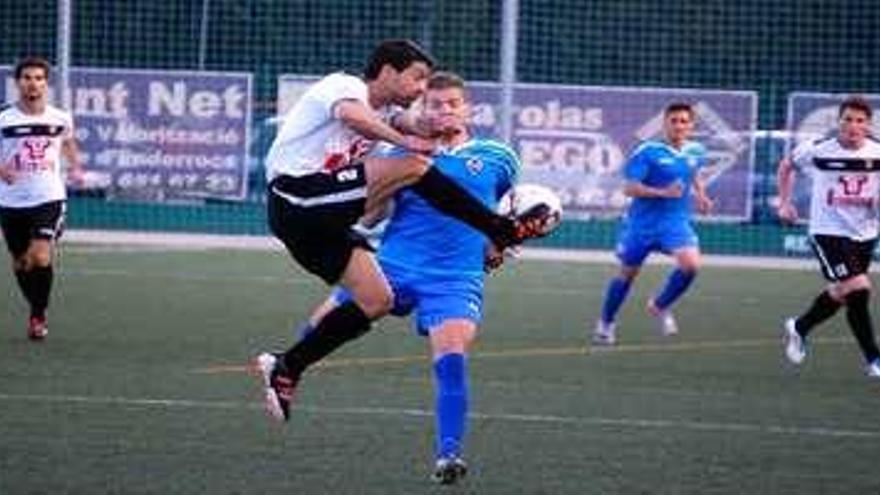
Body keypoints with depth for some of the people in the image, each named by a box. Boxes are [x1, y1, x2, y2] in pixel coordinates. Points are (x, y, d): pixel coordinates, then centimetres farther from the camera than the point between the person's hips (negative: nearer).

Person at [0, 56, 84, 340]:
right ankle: (36, 310, 35)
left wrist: (75, 168, 10)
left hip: (49, 199, -1)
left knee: (41, 257, -19)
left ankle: (39, 315, -2)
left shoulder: (60, 119, 2)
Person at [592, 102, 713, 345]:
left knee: (691, 264, -22)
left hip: (676, 222, 3)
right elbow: (629, 188, -19)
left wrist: (700, 195, 8)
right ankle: (606, 323, 35)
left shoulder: (696, 151, 2)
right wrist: (663, 192, -29)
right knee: (627, 273, 12)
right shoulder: (648, 151, -16)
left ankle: (660, 306, 5)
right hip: (642, 222, -3)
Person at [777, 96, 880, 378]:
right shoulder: (817, 151, -9)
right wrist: (785, 202, 4)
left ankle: (799, 328, 42)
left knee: (841, 293, 17)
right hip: (828, 231, -4)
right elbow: (787, 166, 11)